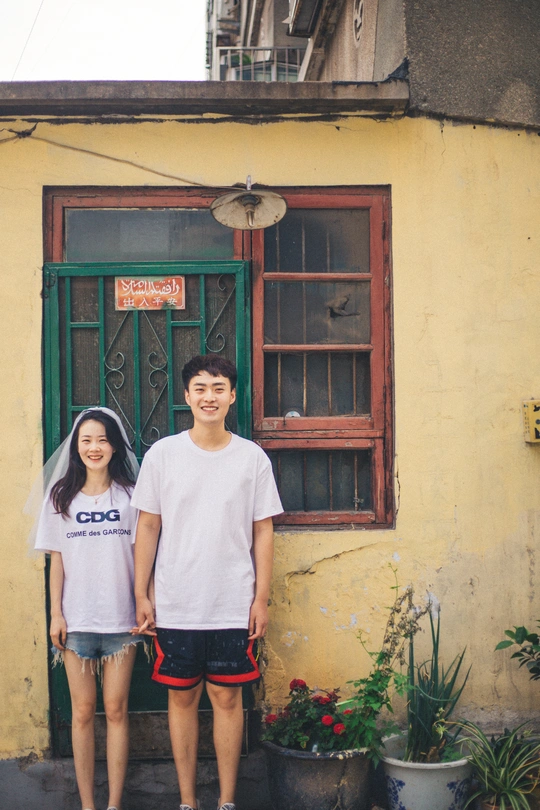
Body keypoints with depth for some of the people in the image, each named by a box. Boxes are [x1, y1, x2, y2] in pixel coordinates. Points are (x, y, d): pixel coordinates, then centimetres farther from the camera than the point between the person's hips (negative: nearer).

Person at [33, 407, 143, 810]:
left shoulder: (131, 494, 1)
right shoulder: (61, 496, 5)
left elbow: (141, 555, 1)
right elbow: (57, 561, 6)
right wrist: (56, 614, 1)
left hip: (121, 619, -1)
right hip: (76, 620, 1)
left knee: (116, 710, 5)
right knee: (83, 712, 7)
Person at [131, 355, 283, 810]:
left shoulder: (253, 458, 0)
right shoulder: (162, 454, 0)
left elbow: (263, 532, 3)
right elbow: (148, 526, 3)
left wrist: (261, 599, 0)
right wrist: (141, 595, 1)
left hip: (234, 606, 0)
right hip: (175, 606, 1)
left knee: (227, 697, 7)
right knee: (182, 697, 9)